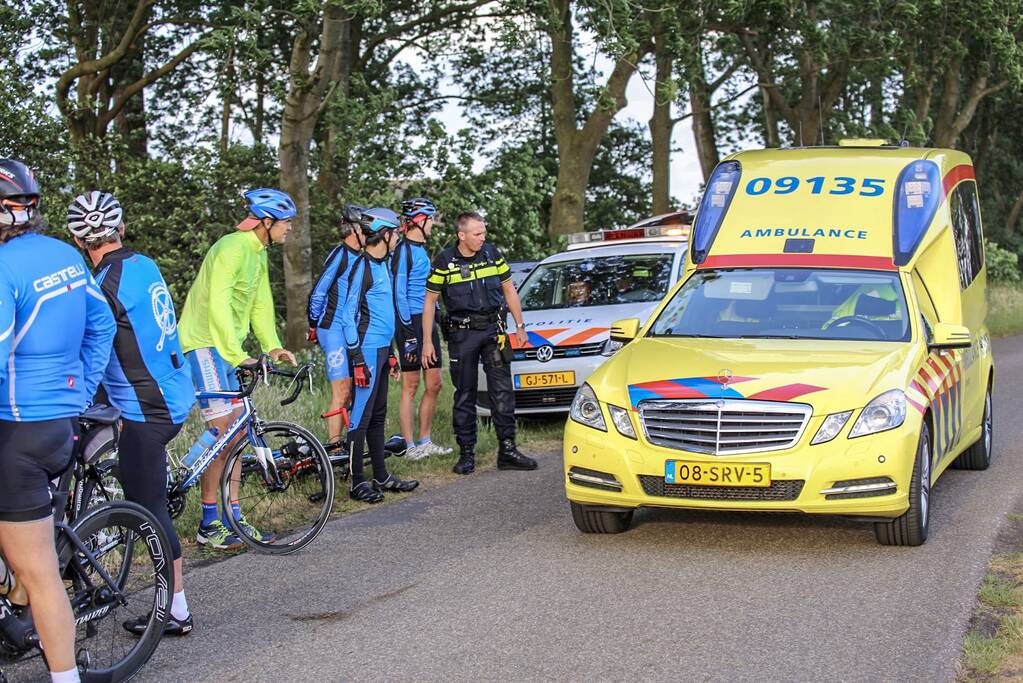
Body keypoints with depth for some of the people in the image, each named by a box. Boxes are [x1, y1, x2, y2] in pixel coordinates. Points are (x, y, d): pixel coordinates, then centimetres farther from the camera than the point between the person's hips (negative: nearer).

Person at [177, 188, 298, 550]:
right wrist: (238, 355, -30)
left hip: (229, 348, 10)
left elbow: (260, 305, 15)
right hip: (205, 344, -10)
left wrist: (273, 346, 1)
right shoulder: (232, 248, -18)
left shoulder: (258, 254, 14)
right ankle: (208, 525, -3)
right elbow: (218, 306, -26)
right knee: (223, 433, -11)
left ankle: (234, 517, 13)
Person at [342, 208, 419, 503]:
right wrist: (357, 358, -19)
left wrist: (390, 354, 22)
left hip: (381, 349, 10)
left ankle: (381, 476, 20)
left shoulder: (382, 266, 16)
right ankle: (358, 483, -2)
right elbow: (348, 315, -16)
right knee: (361, 417, -6)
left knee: (378, 416, 14)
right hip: (368, 351, -10)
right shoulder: (362, 267, -13)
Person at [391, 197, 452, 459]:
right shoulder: (403, 251, -11)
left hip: (428, 322, 9)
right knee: (411, 386, -4)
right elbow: (399, 293, -16)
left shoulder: (422, 249, 17)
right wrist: (408, 332, -20)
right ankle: (410, 446, 1)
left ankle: (425, 441, 18)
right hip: (412, 322, -9)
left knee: (434, 384, 9)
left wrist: (437, 319, 22)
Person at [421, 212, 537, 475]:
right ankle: (466, 453, 10)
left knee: (502, 390, -2)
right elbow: (430, 300, 1)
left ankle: (507, 450, 2)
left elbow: (509, 290, 14)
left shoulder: (492, 253, 5)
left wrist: (520, 326, 13)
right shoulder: (445, 261, -4)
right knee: (465, 394, 3)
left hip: (493, 329, 2)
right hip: (462, 334, -2)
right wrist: (427, 341, -2)